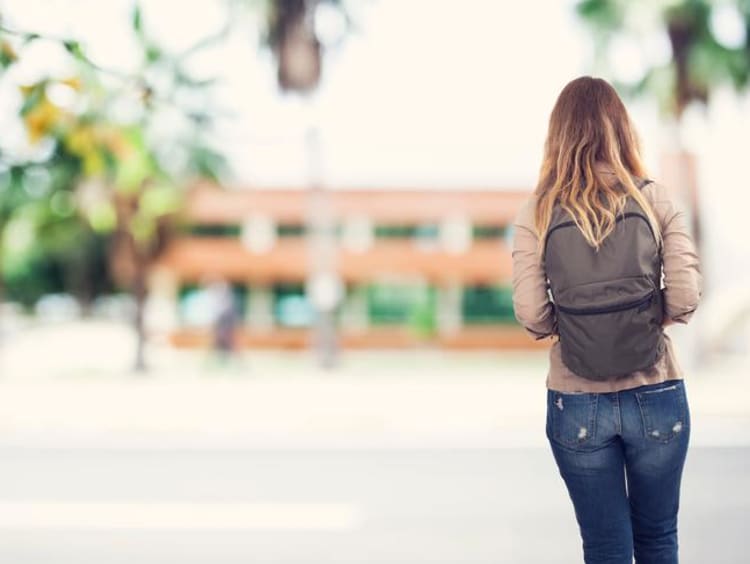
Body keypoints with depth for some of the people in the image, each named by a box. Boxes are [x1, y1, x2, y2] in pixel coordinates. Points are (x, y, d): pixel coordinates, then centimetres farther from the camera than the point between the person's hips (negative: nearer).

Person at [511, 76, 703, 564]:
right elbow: (686, 299, -10)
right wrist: (648, 317, 9)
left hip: (577, 404, 0)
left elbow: (532, 316, -11)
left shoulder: (537, 213, -5)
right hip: (656, 396, 1)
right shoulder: (656, 200, -5)